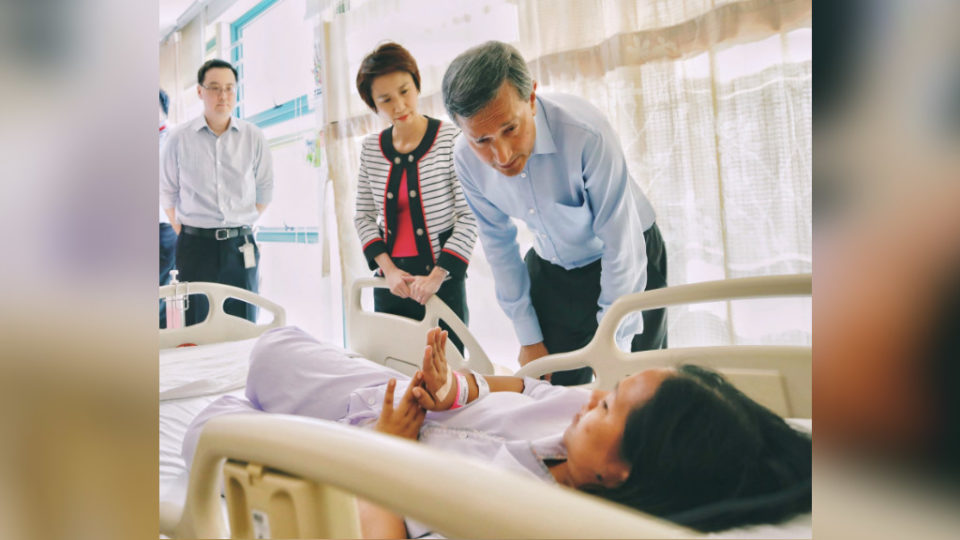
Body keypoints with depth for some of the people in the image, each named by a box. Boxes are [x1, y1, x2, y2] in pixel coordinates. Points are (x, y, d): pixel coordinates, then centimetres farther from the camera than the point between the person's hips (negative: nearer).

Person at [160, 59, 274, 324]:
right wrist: (184, 232, 4)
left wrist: (242, 226, 6)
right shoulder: (180, 139, 2)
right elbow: (167, 192, 9)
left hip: (241, 246, 1)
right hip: (195, 244, -1)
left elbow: (264, 189, 11)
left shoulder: (253, 137, 4)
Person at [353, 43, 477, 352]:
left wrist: (438, 275, -15)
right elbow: (364, 216, 9)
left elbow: (469, 217, -9)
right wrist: (388, 268, -5)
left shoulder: (451, 140, -8)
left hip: (442, 282, -4)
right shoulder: (371, 149, 6)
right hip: (390, 282, 4)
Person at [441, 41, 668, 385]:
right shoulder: (466, 159, -18)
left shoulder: (584, 132, -34)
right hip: (551, 269, 4)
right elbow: (498, 243, -4)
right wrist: (529, 338, 0)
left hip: (629, 263, -3)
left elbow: (621, 248, -27)